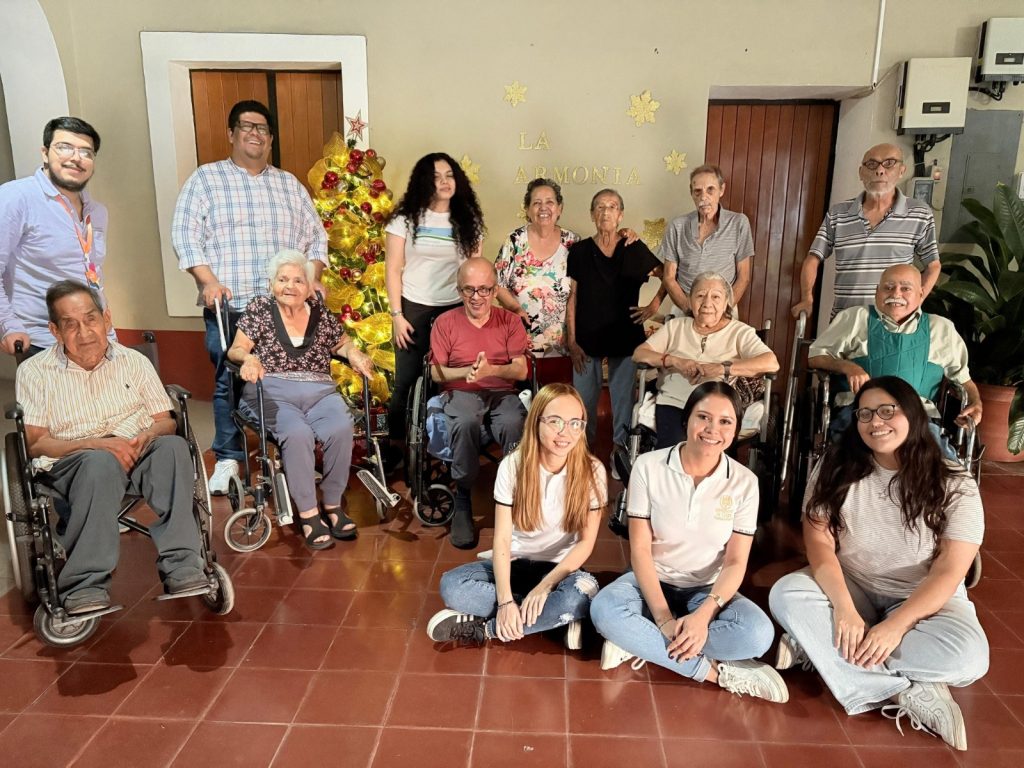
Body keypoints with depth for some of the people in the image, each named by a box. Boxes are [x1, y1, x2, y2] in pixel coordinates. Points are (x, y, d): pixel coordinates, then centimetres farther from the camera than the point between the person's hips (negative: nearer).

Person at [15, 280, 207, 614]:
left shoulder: (134, 361, 16)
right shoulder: (34, 371, 10)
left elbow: (166, 422, 13)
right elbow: (34, 443, -1)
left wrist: (147, 436, -13)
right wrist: (96, 443, -18)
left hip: (137, 452, 2)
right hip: (69, 463, -2)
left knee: (173, 447, -32)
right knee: (101, 463, -38)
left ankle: (181, 567, -37)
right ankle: (86, 586, -34)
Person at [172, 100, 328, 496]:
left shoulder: (290, 185, 18)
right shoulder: (205, 178, 9)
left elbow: (315, 238, 18)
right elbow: (185, 235, 0)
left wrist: (313, 279, 1)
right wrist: (210, 281, -13)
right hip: (229, 305, -2)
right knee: (228, 383, 2)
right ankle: (227, 459, 15)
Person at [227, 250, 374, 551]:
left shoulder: (321, 313, 15)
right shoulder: (259, 309, 9)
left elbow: (343, 344, 22)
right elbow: (235, 350, 3)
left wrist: (354, 354, -1)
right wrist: (248, 358, -20)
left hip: (319, 391, 2)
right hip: (272, 392, -2)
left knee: (341, 428, -30)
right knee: (297, 433, -34)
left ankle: (333, 504, -12)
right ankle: (308, 513, -20)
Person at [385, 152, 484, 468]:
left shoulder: (468, 221, 7)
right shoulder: (406, 218, 1)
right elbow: (392, 270, 0)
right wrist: (396, 315, -6)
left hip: (456, 310, 1)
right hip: (414, 310, -1)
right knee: (407, 381, 1)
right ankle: (395, 445, 16)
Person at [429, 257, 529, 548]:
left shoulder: (509, 320, 8)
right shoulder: (445, 322, 6)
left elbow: (521, 370, 0)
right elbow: (437, 373, 4)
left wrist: (491, 370, -19)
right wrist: (467, 371, -15)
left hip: (502, 392, 1)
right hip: (460, 392, 0)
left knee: (513, 424, -35)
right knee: (465, 423, -37)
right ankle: (462, 500, -19)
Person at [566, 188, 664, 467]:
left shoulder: (635, 249, -1)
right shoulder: (579, 251, -1)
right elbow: (571, 297, 0)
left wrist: (654, 305, -2)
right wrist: (572, 341, -4)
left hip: (625, 337, 0)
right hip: (587, 339, 0)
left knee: (623, 396, 6)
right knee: (585, 398, 6)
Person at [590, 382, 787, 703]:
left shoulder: (744, 482, -9)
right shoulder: (648, 466, -13)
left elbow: (736, 562, -9)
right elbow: (640, 548, -13)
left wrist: (704, 614, -26)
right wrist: (663, 618, -25)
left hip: (709, 591, 1)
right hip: (654, 582, -1)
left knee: (758, 633, -30)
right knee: (604, 610, -33)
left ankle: (640, 642, -16)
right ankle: (718, 671, -21)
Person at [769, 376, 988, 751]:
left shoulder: (955, 487, -10)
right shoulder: (835, 468, -6)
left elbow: (948, 573, -15)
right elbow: (819, 542, -13)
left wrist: (895, 625, -27)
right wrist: (844, 608, -28)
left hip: (924, 601, -1)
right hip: (848, 588, 1)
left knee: (968, 655, -32)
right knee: (786, 594, -29)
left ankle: (817, 645, -24)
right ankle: (909, 693, -27)